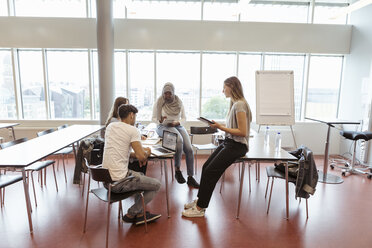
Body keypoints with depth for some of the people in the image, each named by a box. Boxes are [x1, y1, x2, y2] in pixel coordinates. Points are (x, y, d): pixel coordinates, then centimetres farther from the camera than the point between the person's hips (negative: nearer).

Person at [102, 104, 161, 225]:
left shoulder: (110, 126, 11)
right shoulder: (132, 130, -13)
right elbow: (142, 156, -20)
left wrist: (136, 154, 12)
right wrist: (147, 152, 3)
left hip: (105, 178, 9)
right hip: (118, 182, -9)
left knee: (140, 175, 30)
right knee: (156, 184, 6)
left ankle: (140, 214, 29)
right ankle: (131, 214, 15)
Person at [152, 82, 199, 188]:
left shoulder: (179, 102, 7)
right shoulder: (159, 102, 0)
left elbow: (184, 118, 12)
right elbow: (153, 118, 3)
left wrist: (177, 122, -9)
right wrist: (160, 120, -19)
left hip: (177, 126, 4)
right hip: (163, 127, -3)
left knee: (189, 149, -18)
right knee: (179, 140, -35)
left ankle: (190, 177, -9)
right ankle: (177, 170, -19)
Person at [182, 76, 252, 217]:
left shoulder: (239, 105, -16)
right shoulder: (234, 104, 14)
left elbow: (242, 132, -21)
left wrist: (221, 127, -18)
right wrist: (219, 126, 3)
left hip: (237, 145, -9)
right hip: (229, 142, 9)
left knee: (211, 171, -11)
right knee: (206, 167, 4)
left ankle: (200, 208, 1)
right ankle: (200, 199, 16)